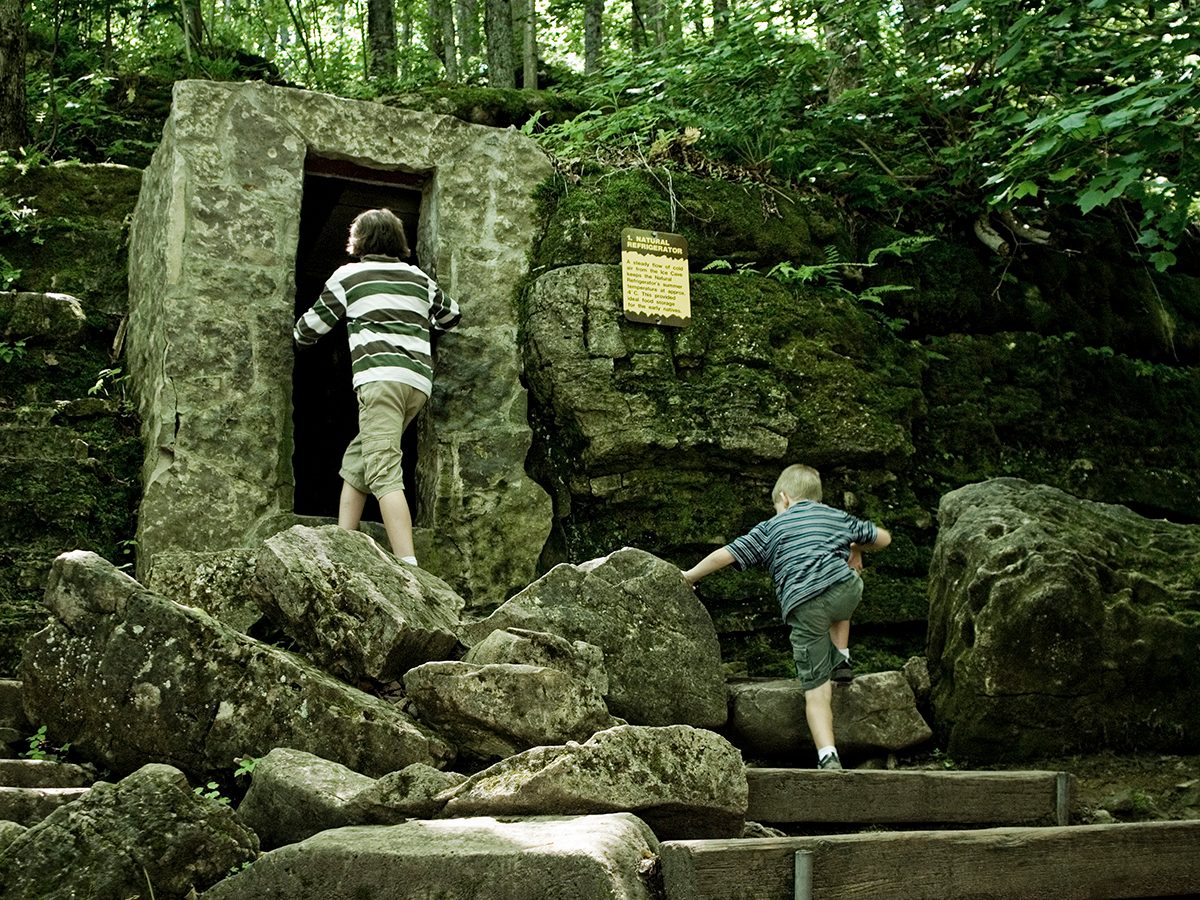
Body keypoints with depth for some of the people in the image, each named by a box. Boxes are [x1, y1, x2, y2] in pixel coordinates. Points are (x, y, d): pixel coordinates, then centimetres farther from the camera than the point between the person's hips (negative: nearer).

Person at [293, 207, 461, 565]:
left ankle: (408, 566, -30)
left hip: (380, 377, -6)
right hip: (419, 381, 6)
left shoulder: (349, 275, 11)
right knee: (355, 461, 17)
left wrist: (299, 335, 43)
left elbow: (311, 328, 20)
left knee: (384, 475, -16)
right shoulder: (419, 278, 23)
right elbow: (452, 316, 37)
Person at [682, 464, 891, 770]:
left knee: (815, 689, 3)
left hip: (804, 608, -2)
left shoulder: (769, 529, 20)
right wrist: (855, 548, 54)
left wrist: (689, 576, 27)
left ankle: (828, 757, -10)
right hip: (845, 590, 2)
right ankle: (840, 661, 31)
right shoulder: (839, 517, 26)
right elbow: (883, 538, 35)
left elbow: (725, 555, 14)